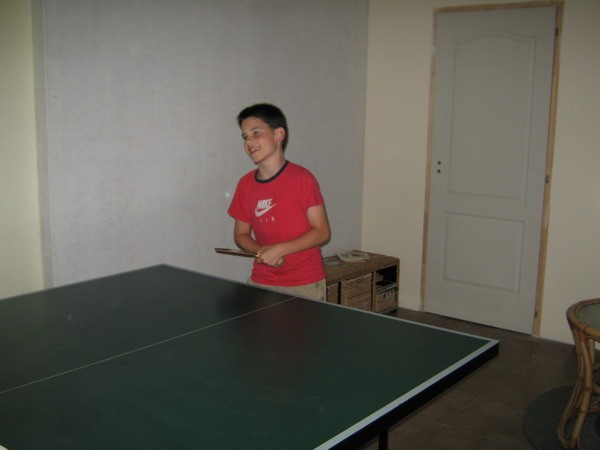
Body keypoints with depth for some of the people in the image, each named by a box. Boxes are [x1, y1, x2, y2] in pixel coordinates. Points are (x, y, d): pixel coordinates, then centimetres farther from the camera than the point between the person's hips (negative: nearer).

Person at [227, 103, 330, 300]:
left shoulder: (302, 178, -11)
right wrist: (261, 252, -10)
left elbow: (322, 232, -11)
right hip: (260, 283, 4)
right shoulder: (245, 184, 3)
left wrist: (279, 250, -20)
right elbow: (241, 234, 11)